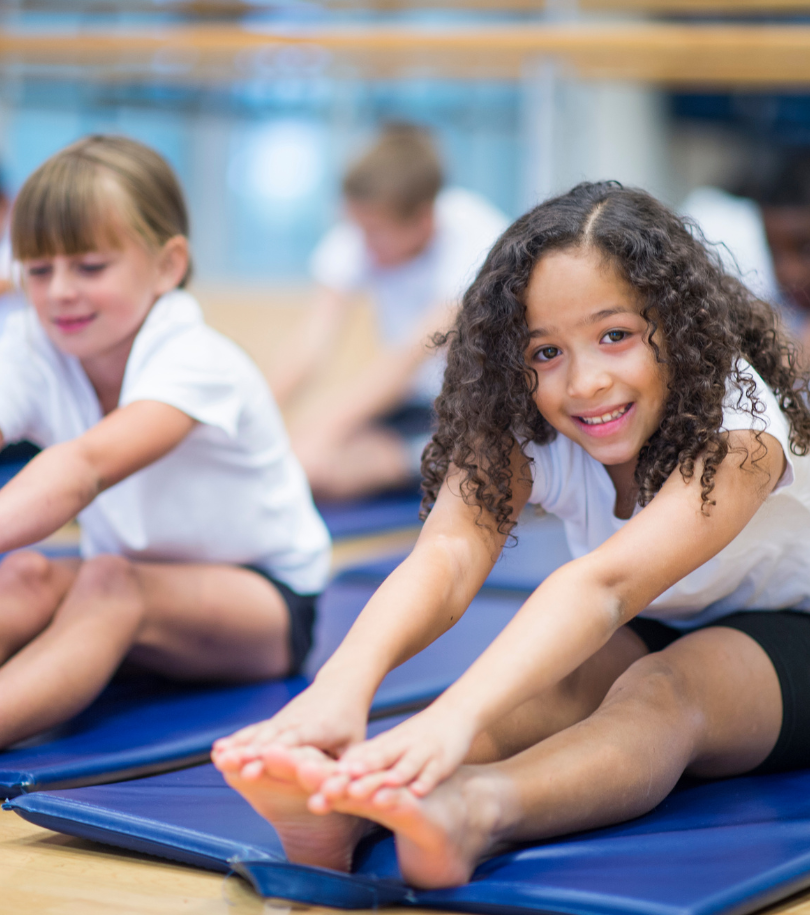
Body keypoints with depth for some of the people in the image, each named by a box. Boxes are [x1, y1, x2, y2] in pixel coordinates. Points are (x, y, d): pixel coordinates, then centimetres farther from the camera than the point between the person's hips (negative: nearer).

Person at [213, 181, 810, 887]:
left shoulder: (739, 424, -31)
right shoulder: (517, 425, -17)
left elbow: (605, 582, -49)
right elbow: (449, 554, -37)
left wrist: (455, 716, -65)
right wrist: (342, 686, -59)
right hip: (633, 639, 4)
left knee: (662, 689, -38)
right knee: (552, 683, -32)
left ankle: (474, 812, -66)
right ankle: (339, 806, -57)